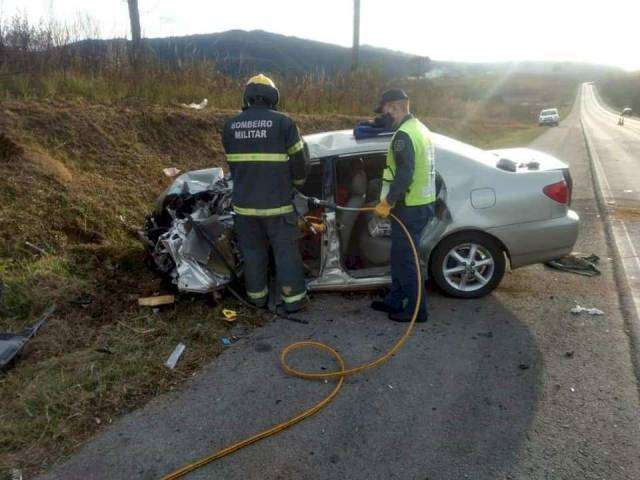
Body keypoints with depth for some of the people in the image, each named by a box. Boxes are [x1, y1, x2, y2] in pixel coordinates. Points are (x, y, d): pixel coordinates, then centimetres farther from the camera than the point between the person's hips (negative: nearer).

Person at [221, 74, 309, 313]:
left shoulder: (230, 125, 5)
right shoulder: (283, 122, -7)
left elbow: (232, 163, 13)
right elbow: (299, 161, -4)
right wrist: (298, 181, 17)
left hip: (244, 203, 4)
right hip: (277, 202, -3)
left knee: (252, 251, 16)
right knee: (286, 250, 8)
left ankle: (257, 296, 27)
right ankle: (293, 298, 14)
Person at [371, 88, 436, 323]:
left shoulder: (404, 135, -17)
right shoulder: (420, 128, 16)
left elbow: (404, 175, -24)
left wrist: (387, 203, -17)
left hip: (411, 207, -10)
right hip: (422, 202, 10)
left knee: (405, 258, -1)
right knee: (400, 255, 17)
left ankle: (417, 309, 9)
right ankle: (395, 301, 27)